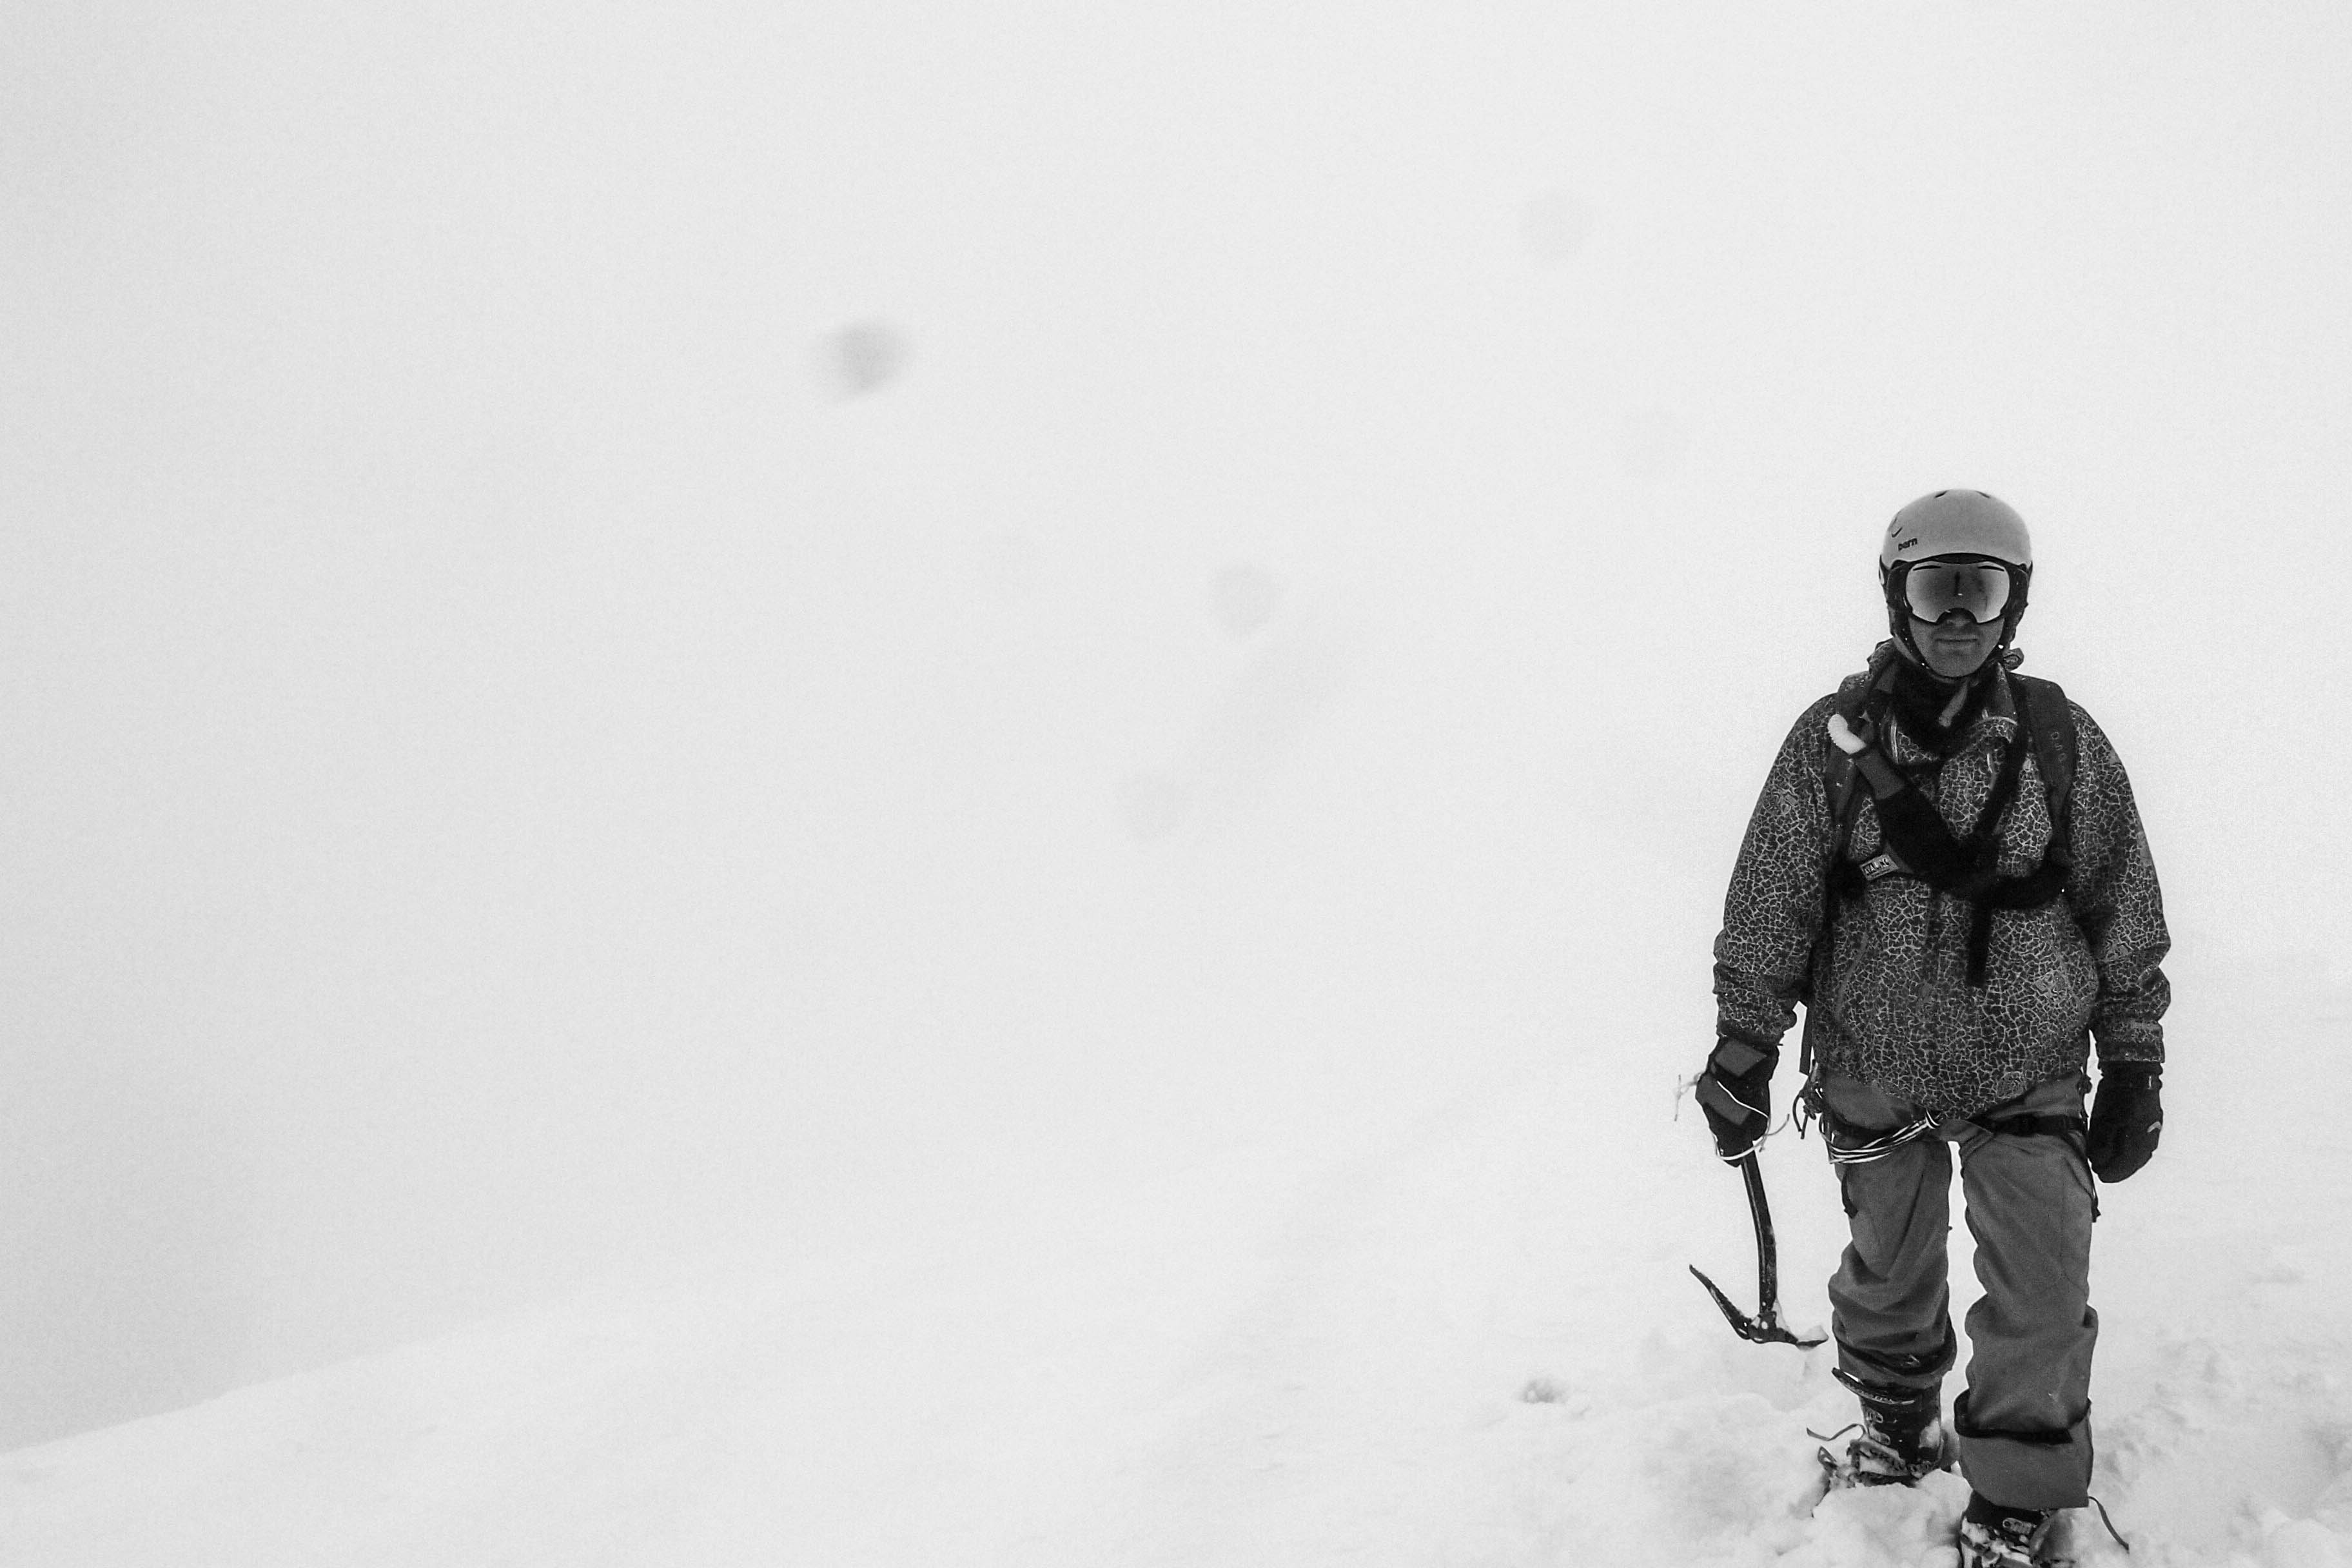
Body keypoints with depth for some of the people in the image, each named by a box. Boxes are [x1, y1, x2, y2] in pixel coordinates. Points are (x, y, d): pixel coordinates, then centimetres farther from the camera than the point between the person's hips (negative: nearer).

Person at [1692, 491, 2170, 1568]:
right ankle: (1899, 1430, 43)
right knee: (1889, 1276, 16)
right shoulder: (1834, 740, -6)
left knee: (2042, 1296, -5)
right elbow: (1768, 910, -2)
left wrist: (2135, 1069, 4)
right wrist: (1742, 1053, -3)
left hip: (2030, 1075, 0)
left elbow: (2125, 914, 3)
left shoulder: (2060, 740, -4)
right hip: (1875, 1074, 0)